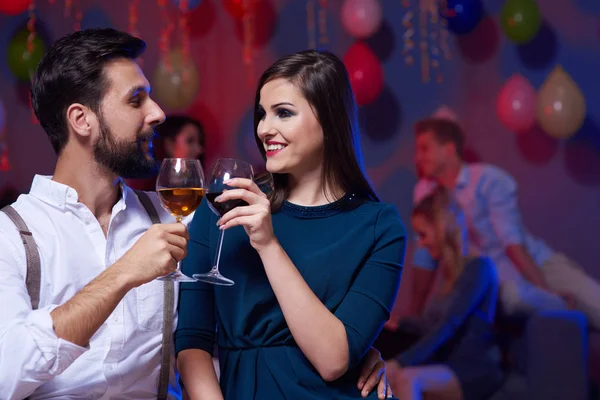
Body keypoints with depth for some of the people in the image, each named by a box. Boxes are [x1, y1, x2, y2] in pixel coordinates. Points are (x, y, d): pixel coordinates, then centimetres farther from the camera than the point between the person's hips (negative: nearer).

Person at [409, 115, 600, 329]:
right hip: (498, 279, 2)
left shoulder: (489, 179, -11)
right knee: (512, 294, -35)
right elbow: (424, 256, 8)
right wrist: (415, 310, 9)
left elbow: (513, 242, -18)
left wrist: (547, 292, -21)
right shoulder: (424, 191, 1)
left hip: (539, 262, -2)